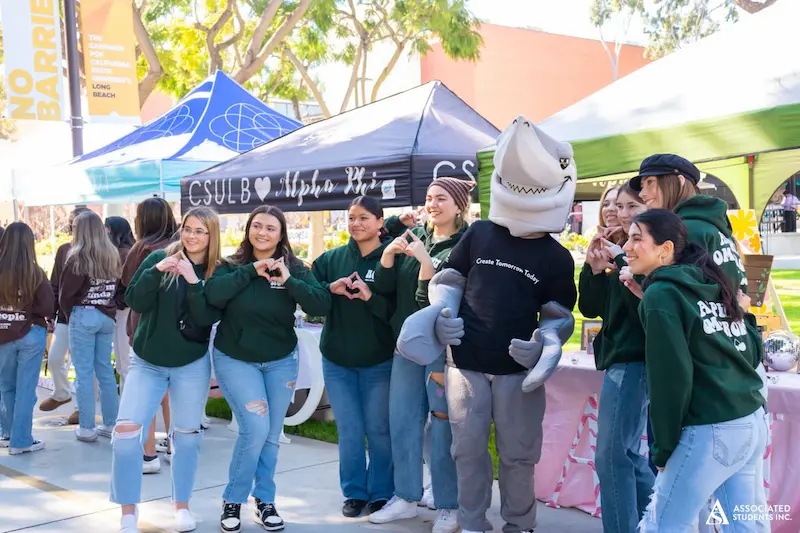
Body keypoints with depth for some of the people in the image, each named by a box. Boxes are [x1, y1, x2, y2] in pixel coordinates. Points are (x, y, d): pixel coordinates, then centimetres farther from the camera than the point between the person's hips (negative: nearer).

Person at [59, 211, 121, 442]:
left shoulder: (78, 257, -12)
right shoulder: (113, 256, 6)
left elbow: (65, 294, -10)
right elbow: (117, 288, 6)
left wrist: (70, 314, 7)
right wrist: (109, 308, 5)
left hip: (83, 317, -6)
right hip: (106, 317, 6)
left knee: (84, 372, 1)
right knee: (105, 370, 12)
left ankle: (86, 428, 4)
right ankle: (111, 424, 17)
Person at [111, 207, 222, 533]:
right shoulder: (159, 258, -3)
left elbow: (208, 318, -16)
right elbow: (135, 302, -10)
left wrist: (193, 280, -26)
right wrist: (155, 271, -24)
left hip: (192, 365, 0)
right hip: (147, 362, 0)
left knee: (187, 435, 9)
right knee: (126, 429, -10)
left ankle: (182, 506, 28)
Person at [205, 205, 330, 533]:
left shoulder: (295, 268, -5)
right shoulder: (231, 266, -5)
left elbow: (322, 304, -18)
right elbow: (213, 295, -25)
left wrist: (289, 281, -27)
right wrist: (251, 271, -25)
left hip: (281, 362, 2)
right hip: (235, 360, -2)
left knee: (271, 435, 9)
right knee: (255, 428, -15)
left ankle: (265, 501, 28)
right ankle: (233, 501, 6)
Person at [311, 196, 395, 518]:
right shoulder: (331, 258, 3)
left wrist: (371, 297, -24)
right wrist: (330, 288, -15)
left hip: (379, 362, -3)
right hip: (336, 361, 3)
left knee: (378, 430, 6)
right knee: (349, 430, 9)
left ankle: (381, 493, 21)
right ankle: (354, 492, 22)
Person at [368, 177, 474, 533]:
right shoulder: (414, 236, 7)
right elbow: (385, 288, 6)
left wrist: (424, 258, -23)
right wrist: (388, 254, -10)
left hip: (444, 349, -6)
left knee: (443, 425, 0)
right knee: (402, 421, 11)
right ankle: (406, 497, 25)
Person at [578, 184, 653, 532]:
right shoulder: (620, 251, 13)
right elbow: (590, 308, 10)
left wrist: (621, 262, -22)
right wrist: (594, 269, -5)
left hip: (635, 360, -9)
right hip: (620, 358, 9)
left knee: (612, 455, -7)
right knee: (626, 452, 14)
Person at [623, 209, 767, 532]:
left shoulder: (660, 294, -11)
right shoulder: (715, 285, 12)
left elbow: (670, 377, -14)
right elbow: (754, 351, 13)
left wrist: (662, 450, -7)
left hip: (711, 431, -8)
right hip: (754, 421, 8)